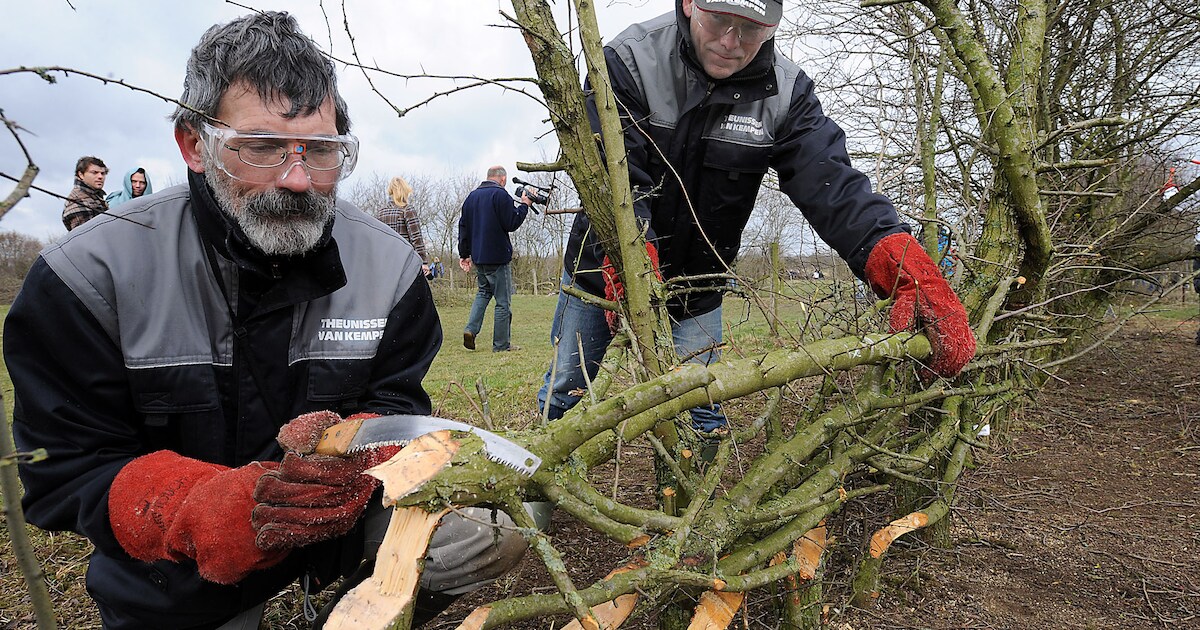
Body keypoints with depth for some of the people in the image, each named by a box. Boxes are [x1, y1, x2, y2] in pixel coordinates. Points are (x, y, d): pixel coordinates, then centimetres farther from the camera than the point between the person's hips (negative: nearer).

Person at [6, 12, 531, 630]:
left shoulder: (388, 263, -12)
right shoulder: (91, 273, -19)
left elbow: (398, 406, -8)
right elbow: (67, 472, -17)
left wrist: (356, 455, -34)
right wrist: (225, 509, -37)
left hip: (347, 511, 1)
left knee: (493, 532, -16)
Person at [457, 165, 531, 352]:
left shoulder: (472, 196, 13)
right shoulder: (500, 195, -11)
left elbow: (463, 226, 15)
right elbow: (511, 224, -13)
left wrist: (464, 254, 20)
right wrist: (524, 205, 0)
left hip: (477, 257, 7)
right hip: (497, 257, -7)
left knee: (483, 292, 23)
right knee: (503, 301, 1)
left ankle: (471, 329, 5)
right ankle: (501, 345, 4)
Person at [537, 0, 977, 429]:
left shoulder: (785, 92, -12)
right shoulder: (628, 62, -20)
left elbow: (829, 183, -24)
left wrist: (904, 267, -42)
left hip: (696, 280, 1)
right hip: (606, 266, -1)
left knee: (702, 400, 4)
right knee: (566, 385, 10)